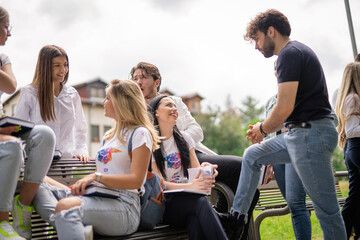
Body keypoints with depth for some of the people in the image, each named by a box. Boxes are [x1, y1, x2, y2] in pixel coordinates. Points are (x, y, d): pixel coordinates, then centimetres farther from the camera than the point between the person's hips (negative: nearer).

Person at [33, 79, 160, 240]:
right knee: (39, 183, -7)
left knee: (65, 205, -35)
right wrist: (83, 183, 3)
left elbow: (136, 180, -12)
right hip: (99, 198, 9)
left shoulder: (140, 133, -2)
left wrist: (96, 177, -17)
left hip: (124, 205, -9)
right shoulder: (109, 135, 24)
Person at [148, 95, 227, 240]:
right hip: (163, 203, -4)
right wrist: (190, 186, -28)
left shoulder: (184, 138, 15)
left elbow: (196, 169, 10)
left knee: (196, 221, -34)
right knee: (201, 202, -34)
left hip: (186, 198, 4)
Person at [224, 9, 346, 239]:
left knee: (326, 208, -3)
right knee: (252, 155, 19)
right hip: (300, 133, 11)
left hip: (310, 136, -11)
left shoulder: (289, 54, -13)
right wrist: (265, 127, 16)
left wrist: (263, 129, -2)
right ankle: (237, 217, 24)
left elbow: (284, 108, -21)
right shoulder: (299, 51, 19)